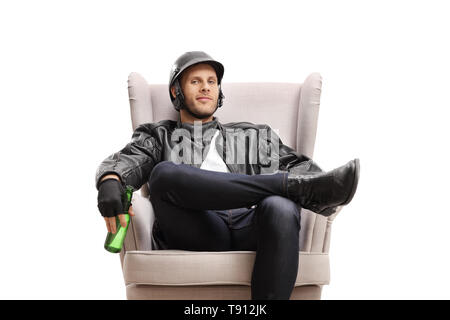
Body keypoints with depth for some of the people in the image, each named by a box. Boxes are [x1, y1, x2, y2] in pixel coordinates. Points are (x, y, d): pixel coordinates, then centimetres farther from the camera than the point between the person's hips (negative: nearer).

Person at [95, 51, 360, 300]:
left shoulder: (254, 135, 33)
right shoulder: (159, 136, 28)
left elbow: (299, 165, 21)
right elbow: (130, 160, 8)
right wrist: (110, 182, -18)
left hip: (251, 226, 1)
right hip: (198, 232, 0)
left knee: (280, 208, -35)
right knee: (164, 173, -31)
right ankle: (299, 186, -27)